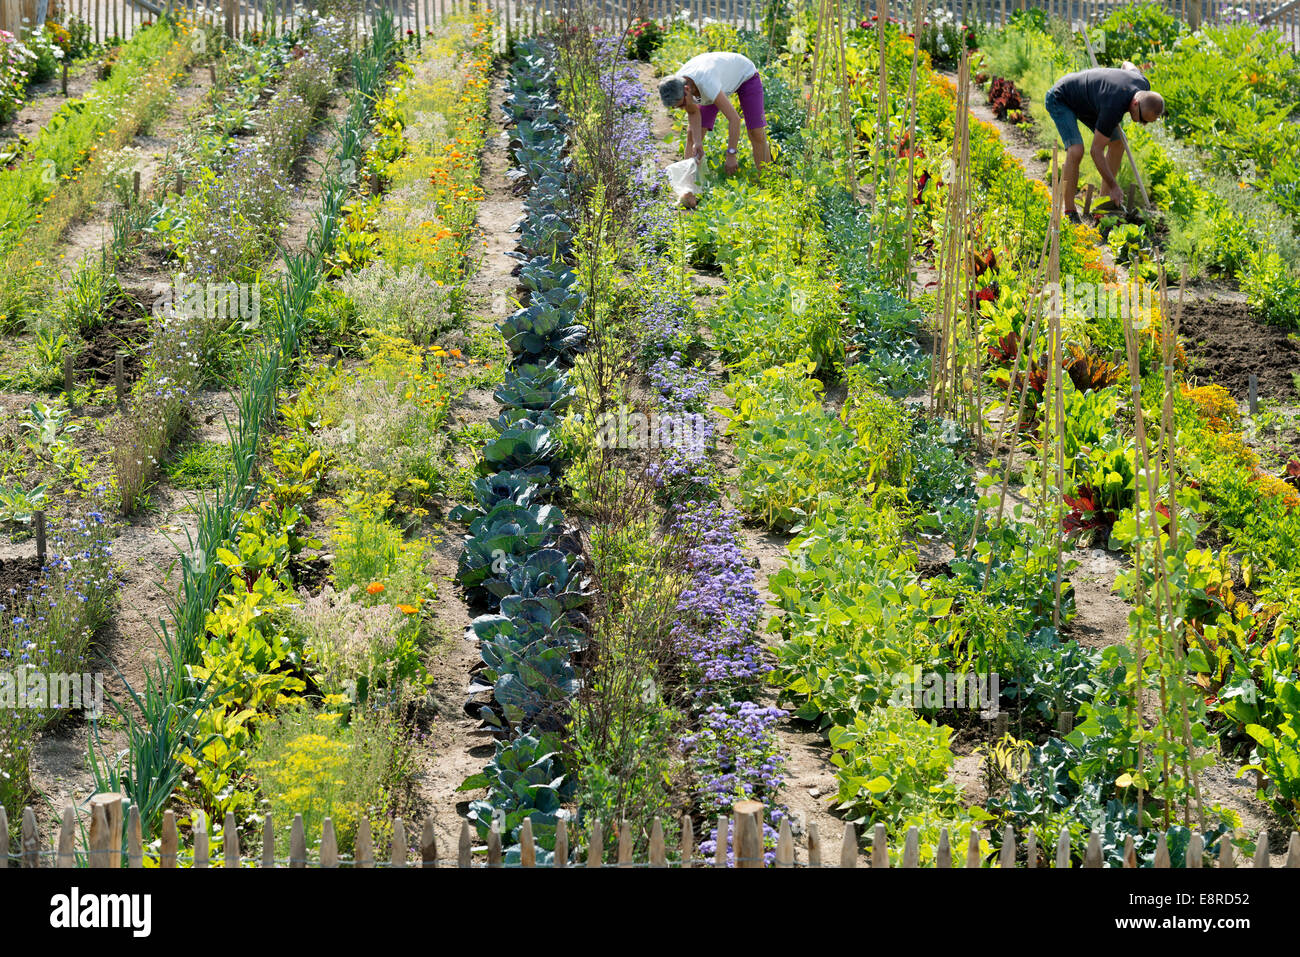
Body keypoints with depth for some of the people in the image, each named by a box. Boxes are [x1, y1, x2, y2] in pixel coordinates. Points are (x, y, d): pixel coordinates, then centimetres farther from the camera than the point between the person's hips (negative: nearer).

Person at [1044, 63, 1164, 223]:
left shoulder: (1143, 85, -18)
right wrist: (1114, 187, -25)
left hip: (1084, 100, 9)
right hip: (1060, 100, -9)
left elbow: (1127, 65, 8)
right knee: (1076, 151, -27)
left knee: (1117, 142, 7)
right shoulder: (1113, 108, -39)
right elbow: (1096, 151, -30)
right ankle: (1069, 213, -17)